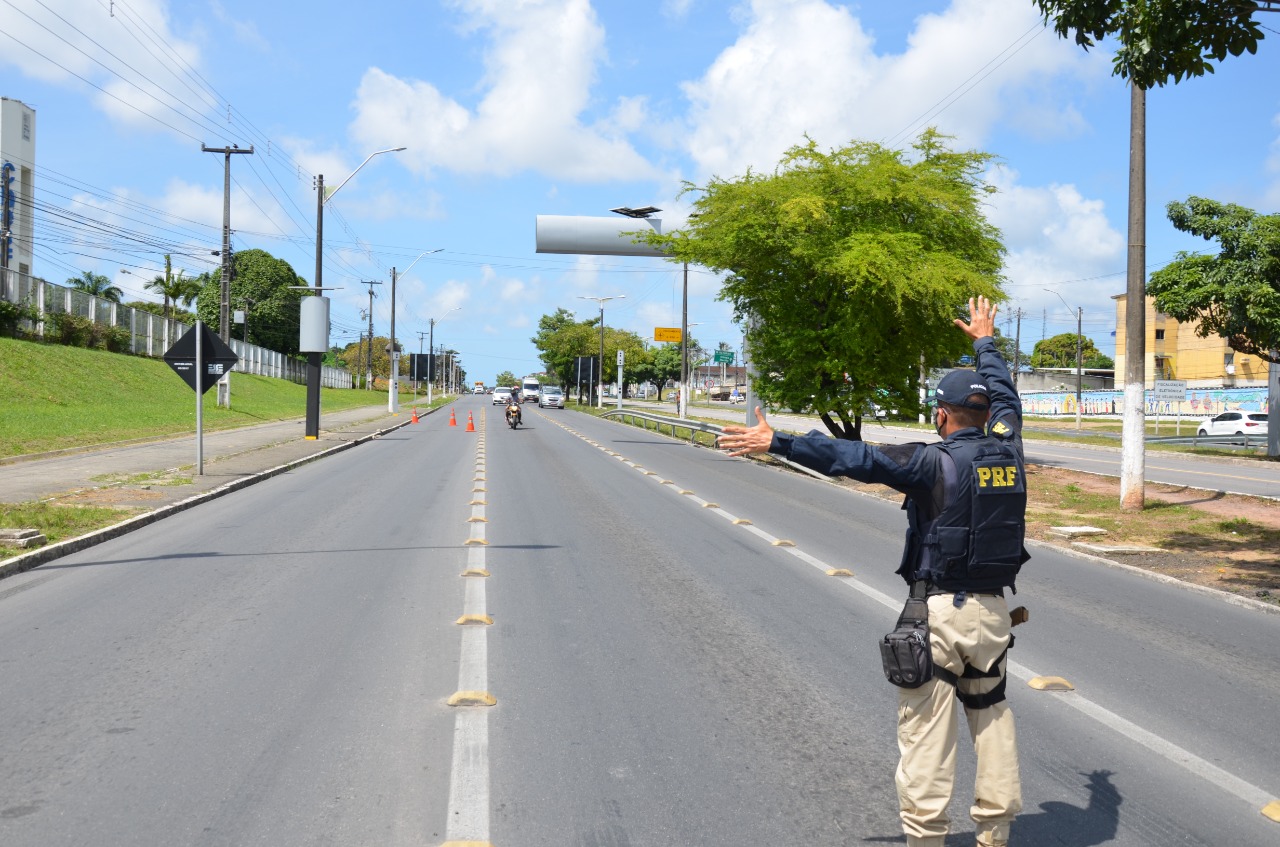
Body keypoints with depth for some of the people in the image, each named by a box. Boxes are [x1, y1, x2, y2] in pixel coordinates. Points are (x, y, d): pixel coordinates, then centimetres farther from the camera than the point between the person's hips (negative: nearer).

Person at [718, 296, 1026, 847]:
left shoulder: (932, 463, -14)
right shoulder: (1007, 451, 2)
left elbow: (849, 457, -21)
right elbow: (1004, 398, 23)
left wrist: (776, 443, -19)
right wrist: (985, 342, 40)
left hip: (939, 611, -6)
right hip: (993, 610, 6)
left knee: (926, 730, 1)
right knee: (992, 717, 18)